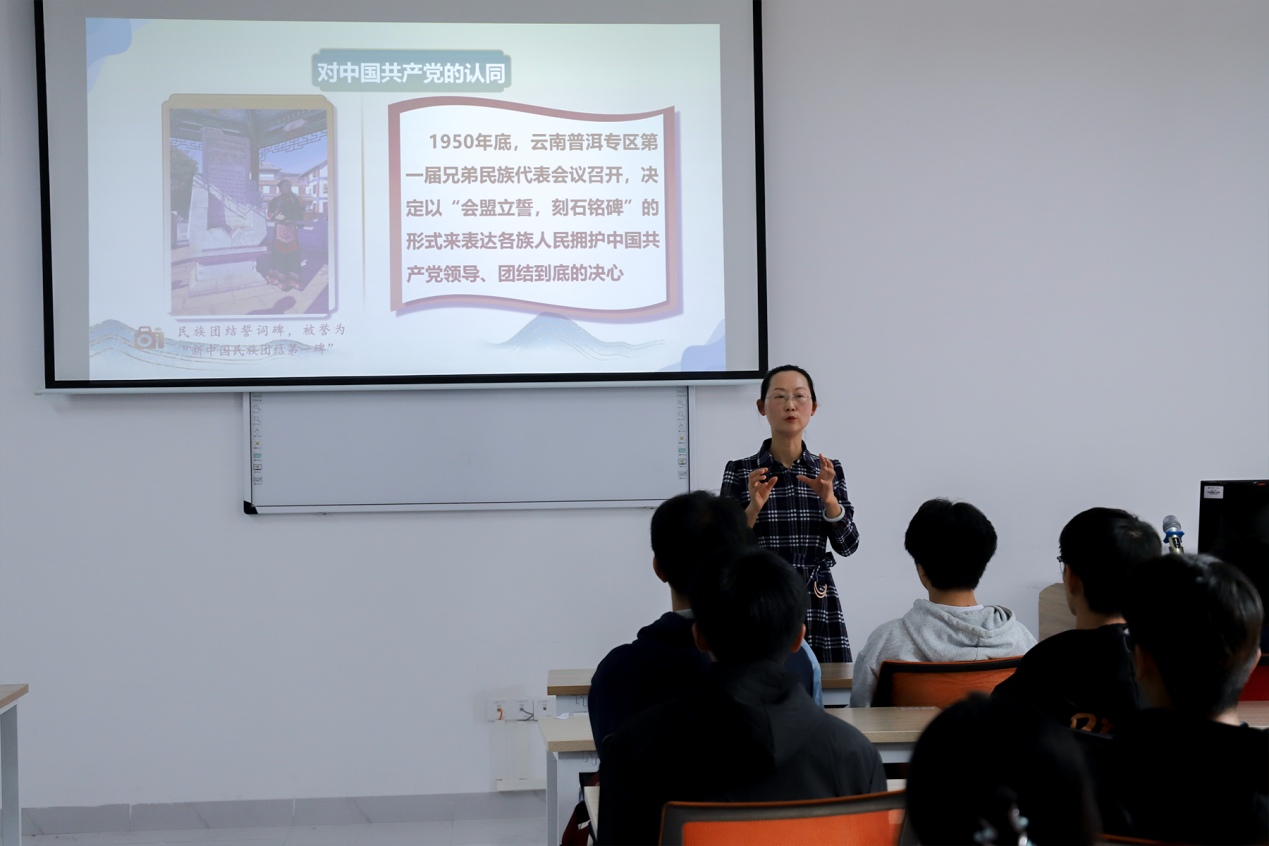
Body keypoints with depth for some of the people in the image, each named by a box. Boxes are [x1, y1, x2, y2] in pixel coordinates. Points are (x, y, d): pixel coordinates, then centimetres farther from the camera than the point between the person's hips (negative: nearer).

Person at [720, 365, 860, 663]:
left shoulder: (829, 470, 6)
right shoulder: (739, 472, -1)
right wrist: (754, 508, -19)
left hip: (818, 603, 2)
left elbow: (847, 546, -1)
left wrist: (828, 499, -16)